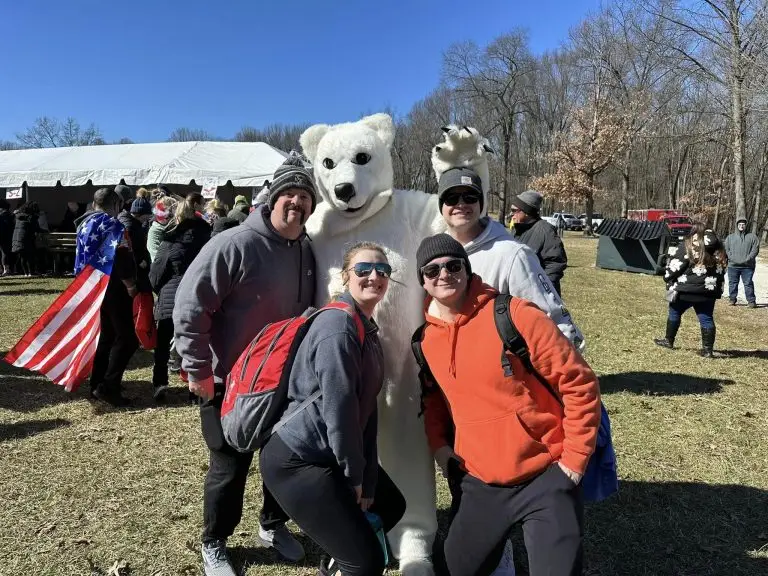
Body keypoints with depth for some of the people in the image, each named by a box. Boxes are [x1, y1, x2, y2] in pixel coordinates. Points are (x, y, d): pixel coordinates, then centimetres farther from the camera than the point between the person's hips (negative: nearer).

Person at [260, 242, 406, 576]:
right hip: (295, 461, -10)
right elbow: (338, 410, -23)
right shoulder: (338, 328, -21)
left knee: (391, 505, 23)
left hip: (330, 455, 10)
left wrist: (368, 479, 5)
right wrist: (355, 475, -10)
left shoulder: (368, 330, 10)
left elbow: (366, 408, 8)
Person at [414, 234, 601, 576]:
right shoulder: (425, 339, -1)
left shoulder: (515, 316, -17)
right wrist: (438, 442, 5)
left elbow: (580, 384, -11)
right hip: (480, 483, 5)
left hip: (545, 478, -4)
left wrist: (574, 460, -10)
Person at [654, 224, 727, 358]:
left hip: (686, 289, -4)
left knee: (675, 313, 13)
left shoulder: (687, 246, -9)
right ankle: (708, 348, 7)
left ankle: (669, 341, 24)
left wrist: (668, 278, 6)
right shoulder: (718, 250, 10)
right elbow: (721, 271, 14)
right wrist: (718, 289, 19)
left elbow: (675, 265, -9)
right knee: (706, 318, 7)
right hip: (708, 291, 5)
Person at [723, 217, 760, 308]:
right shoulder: (730, 237, 12)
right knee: (733, 283, 6)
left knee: (748, 283, -1)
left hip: (748, 266, -1)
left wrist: (747, 259, -13)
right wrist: (732, 258, -11)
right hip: (733, 265, 2)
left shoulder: (752, 237, 8)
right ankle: (732, 299, 16)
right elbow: (726, 249, 5)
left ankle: (751, 301, 4)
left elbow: (755, 249, -1)